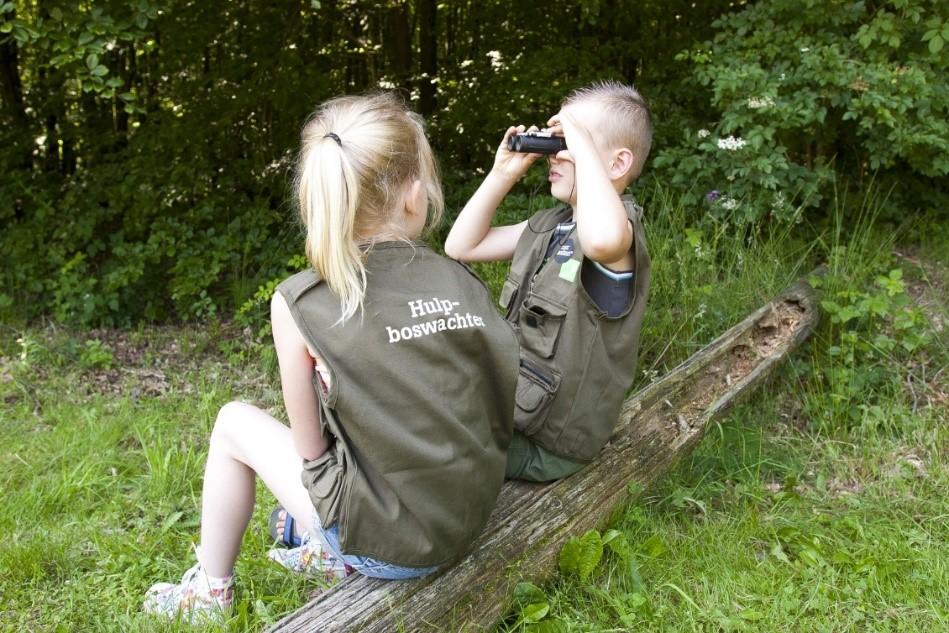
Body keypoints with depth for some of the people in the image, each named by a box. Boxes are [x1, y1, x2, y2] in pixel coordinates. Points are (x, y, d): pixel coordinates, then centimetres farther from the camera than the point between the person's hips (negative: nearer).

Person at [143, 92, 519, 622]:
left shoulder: (299, 303, -16)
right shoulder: (466, 283, -5)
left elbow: (310, 449, -8)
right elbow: (501, 413, 2)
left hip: (390, 544, -4)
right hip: (474, 516, 5)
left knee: (235, 423, 15)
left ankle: (210, 590, 31)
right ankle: (333, 552, 33)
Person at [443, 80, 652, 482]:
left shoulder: (621, 231, -22)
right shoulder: (550, 225, 5)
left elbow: (603, 238, -50)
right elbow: (461, 246, 9)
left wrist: (581, 144, -36)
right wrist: (502, 174, -1)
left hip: (549, 445, -8)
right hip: (512, 405, 8)